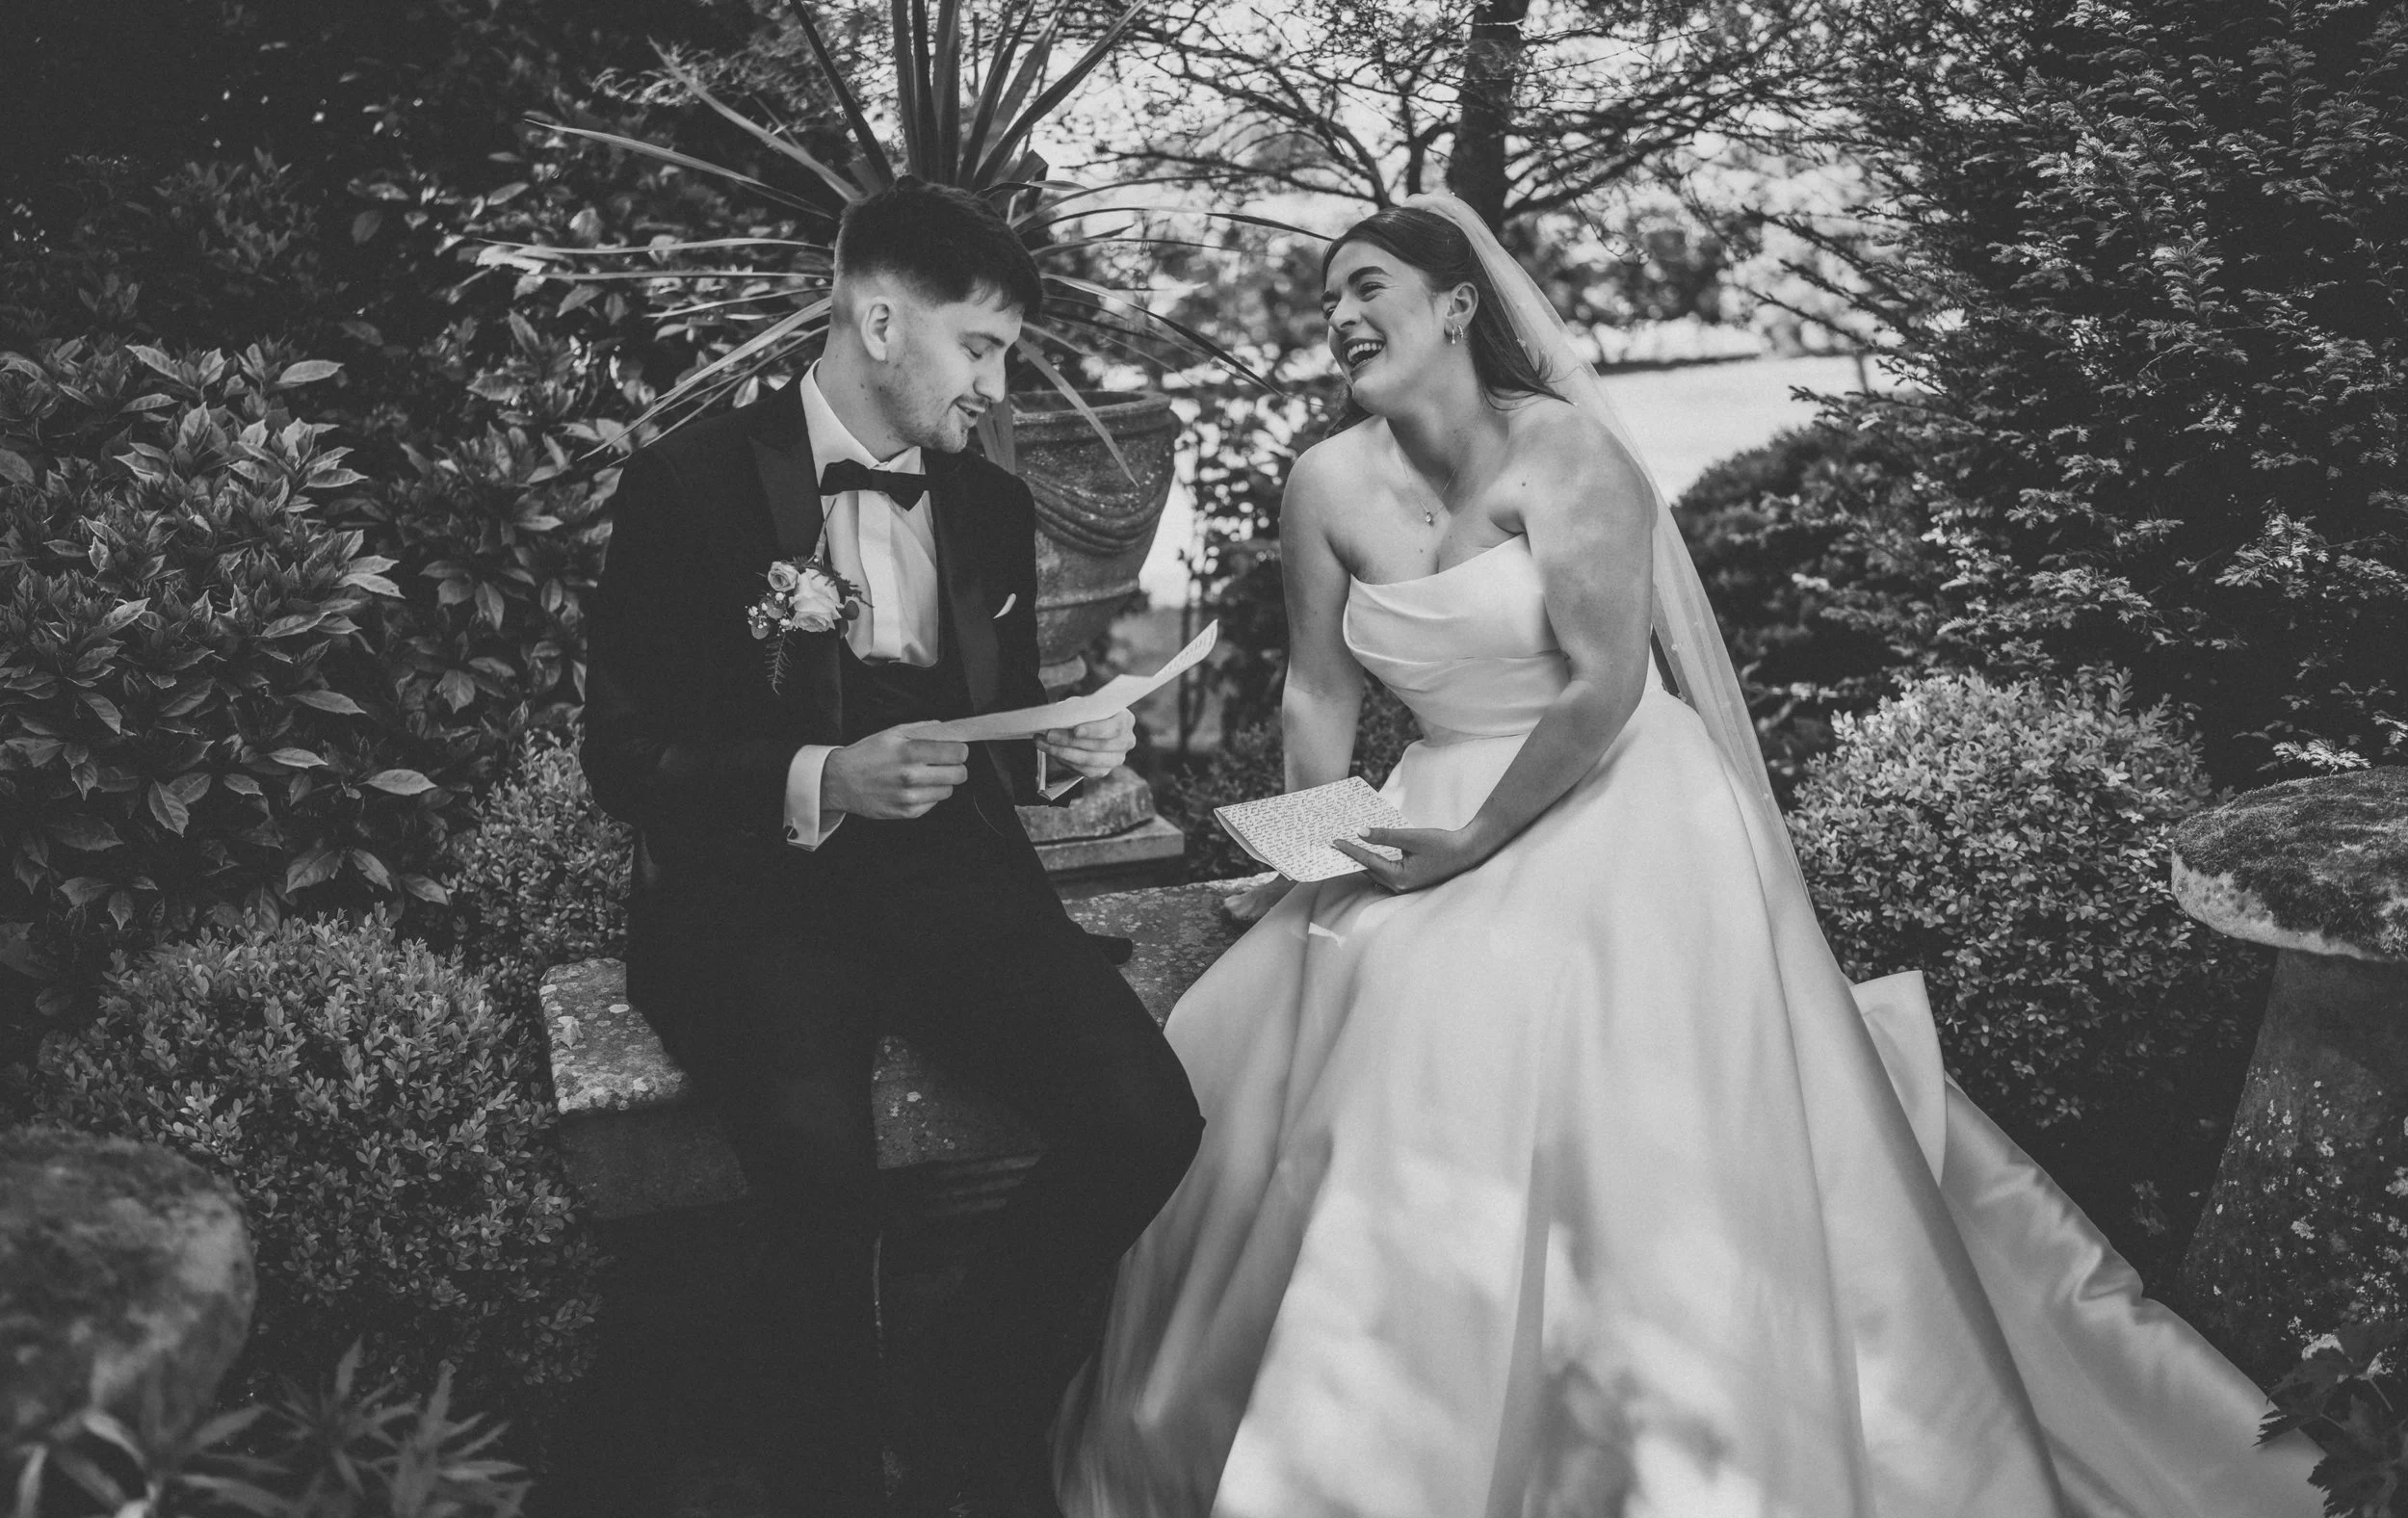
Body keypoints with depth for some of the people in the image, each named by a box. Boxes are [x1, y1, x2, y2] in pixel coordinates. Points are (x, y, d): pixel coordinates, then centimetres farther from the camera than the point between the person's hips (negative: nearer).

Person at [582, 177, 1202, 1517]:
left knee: (1148, 1116, -21)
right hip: (753, 888, -4)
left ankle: (987, 1403, 7)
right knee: (825, 1160, -35)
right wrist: (821, 781, -21)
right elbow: (625, 757, -5)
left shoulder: (995, 506, 14)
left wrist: (1059, 753, 0)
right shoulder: (692, 486, -2)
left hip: (948, 869, 5)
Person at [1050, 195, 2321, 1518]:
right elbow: (1318, 693, 6)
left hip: (1617, 817, -5)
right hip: (1448, 816, 5)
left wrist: (1473, 844, -18)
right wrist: (1325, 855, -5)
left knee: (1617, 1133, -12)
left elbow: (1603, 686, -20)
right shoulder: (1330, 485, -1)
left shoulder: (1559, 450, -15)